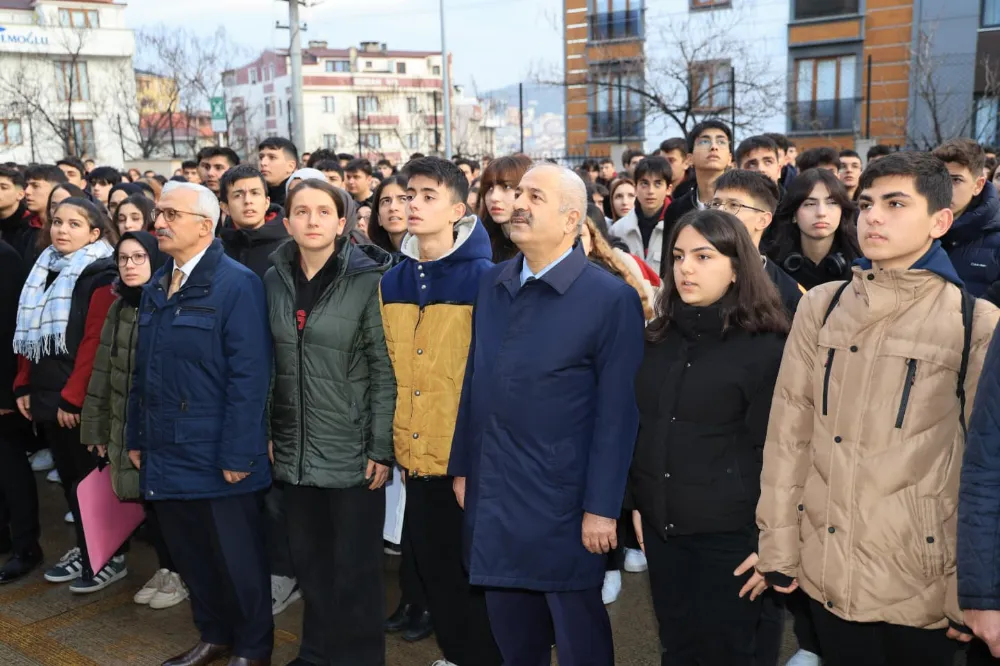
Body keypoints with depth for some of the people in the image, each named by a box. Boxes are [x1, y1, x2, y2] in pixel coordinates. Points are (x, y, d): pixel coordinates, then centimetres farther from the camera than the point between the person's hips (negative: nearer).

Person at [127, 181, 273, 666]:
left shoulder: (236, 285, -12)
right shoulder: (156, 287, 11)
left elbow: (249, 376, -16)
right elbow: (142, 369, 16)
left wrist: (238, 455, -18)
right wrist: (136, 437, 14)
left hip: (216, 457, -7)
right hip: (166, 454, 7)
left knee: (236, 557, 7)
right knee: (189, 554, 17)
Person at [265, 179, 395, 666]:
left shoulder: (367, 279, -8)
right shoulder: (274, 280, 4)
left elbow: (384, 370, -9)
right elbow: (266, 363, 11)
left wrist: (382, 447, -11)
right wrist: (265, 432, 7)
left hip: (353, 450, -4)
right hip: (296, 448, 4)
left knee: (354, 566, 6)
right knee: (308, 559, 15)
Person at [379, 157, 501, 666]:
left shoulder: (484, 278, -11)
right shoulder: (392, 282, 6)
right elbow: (389, 369, 13)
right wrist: (390, 438, 10)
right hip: (415, 453, 6)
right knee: (432, 563, 17)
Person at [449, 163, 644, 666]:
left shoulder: (611, 299, -12)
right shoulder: (492, 285, 7)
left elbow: (616, 413, -13)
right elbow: (474, 382, 12)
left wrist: (602, 507, -13)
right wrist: (463, 466, 12)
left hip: (562, 504, -5)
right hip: (490, 497, 6)